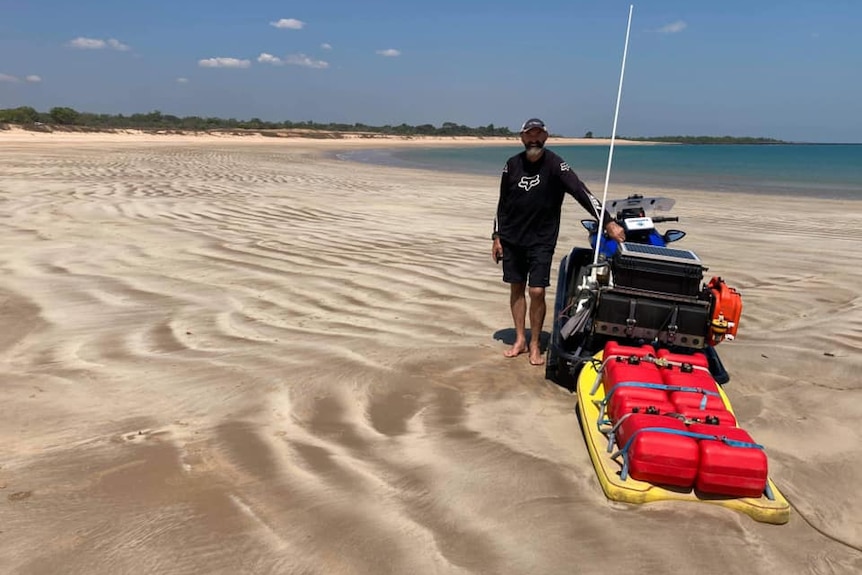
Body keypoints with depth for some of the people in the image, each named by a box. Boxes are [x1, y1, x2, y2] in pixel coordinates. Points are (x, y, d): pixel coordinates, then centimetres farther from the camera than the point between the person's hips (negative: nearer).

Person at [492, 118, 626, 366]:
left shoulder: (554, 164, -9)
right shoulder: (512, 164, 2)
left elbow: (581, 191, -20)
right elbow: (503, 203, 9)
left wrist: (608, 221, -30)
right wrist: (497, 237, 7)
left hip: (541, 241, -3)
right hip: (511, 239, 3)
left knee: (537, 292, -7)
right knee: (516, 288, 9)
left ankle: (535, 345, 11)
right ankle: (520, 340, 22)